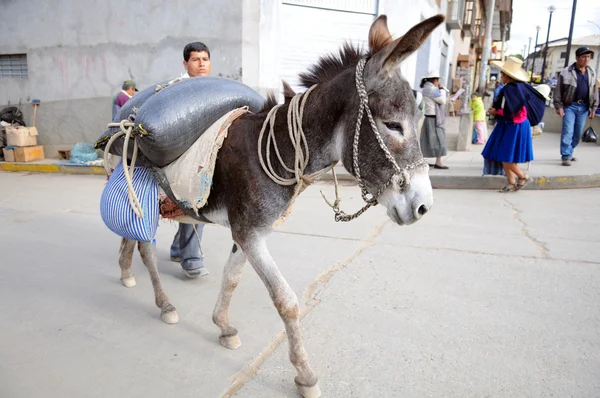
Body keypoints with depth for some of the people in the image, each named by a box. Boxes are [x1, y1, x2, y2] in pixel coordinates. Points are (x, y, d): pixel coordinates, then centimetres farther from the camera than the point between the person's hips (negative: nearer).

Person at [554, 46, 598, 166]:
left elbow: (595, 91, 13)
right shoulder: (566, 72, -5)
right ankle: (566, 156, -4)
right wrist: (559, 106, -10)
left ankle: (568, 153, 22)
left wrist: (594, 107, 9)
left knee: (577, 133, 9)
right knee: (567, 132, -8)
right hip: (569, 106, -5)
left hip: (584, 107, 5)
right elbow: (558, 91, -4)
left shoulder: (592, 73, 10)